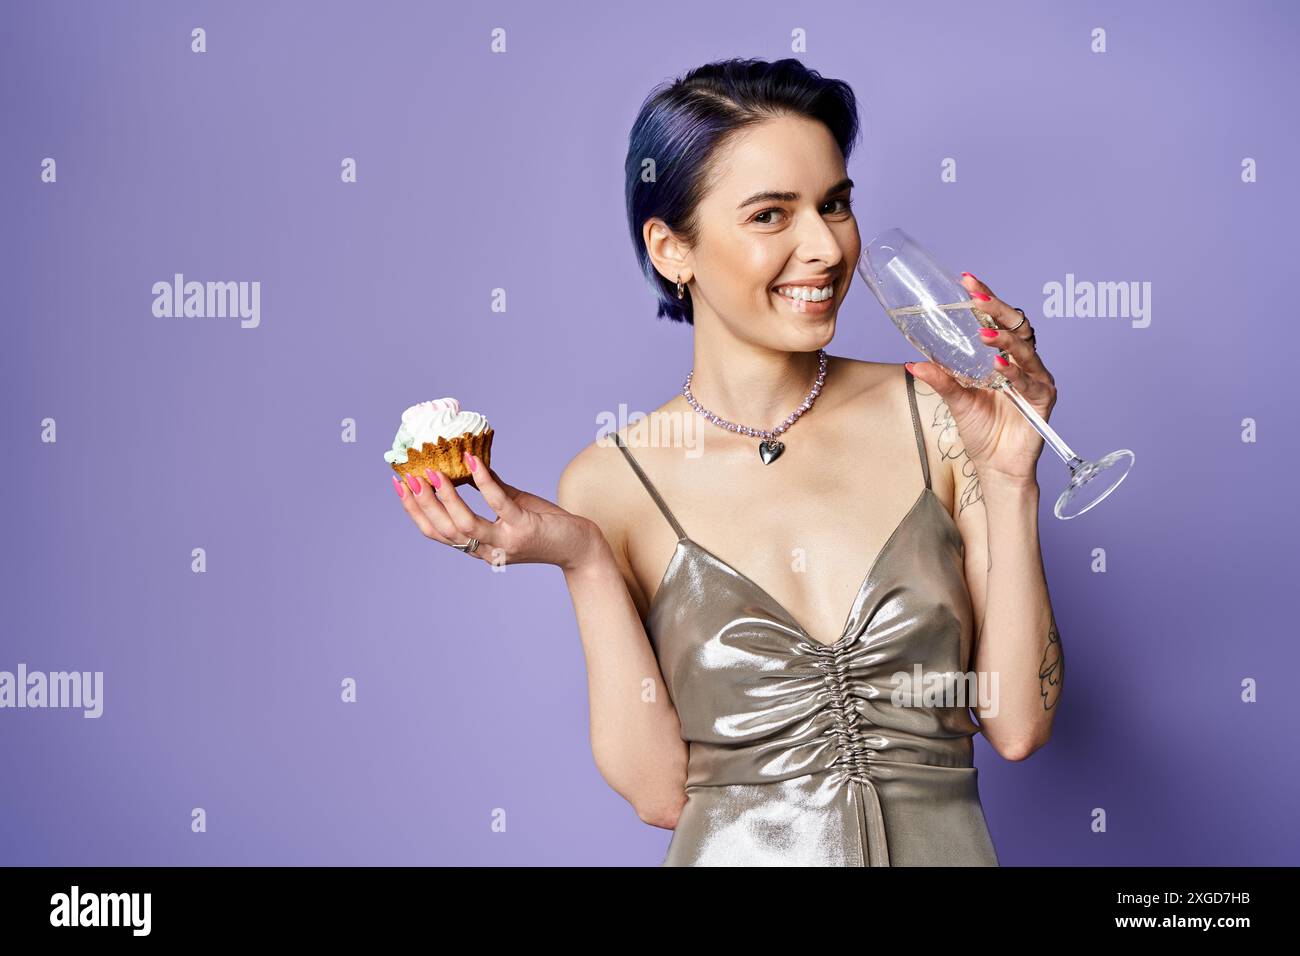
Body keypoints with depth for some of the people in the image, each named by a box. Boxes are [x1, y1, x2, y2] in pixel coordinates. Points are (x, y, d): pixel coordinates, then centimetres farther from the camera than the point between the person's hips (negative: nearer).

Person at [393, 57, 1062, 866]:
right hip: (735, 848, -1)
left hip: (945, 840, 2)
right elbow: (659, 790, -5)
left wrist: (1011, 481, -9)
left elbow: (1018, 725, -2)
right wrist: (585, 565, -13)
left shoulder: (933, 418, -2)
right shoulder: (611, 486, -3)